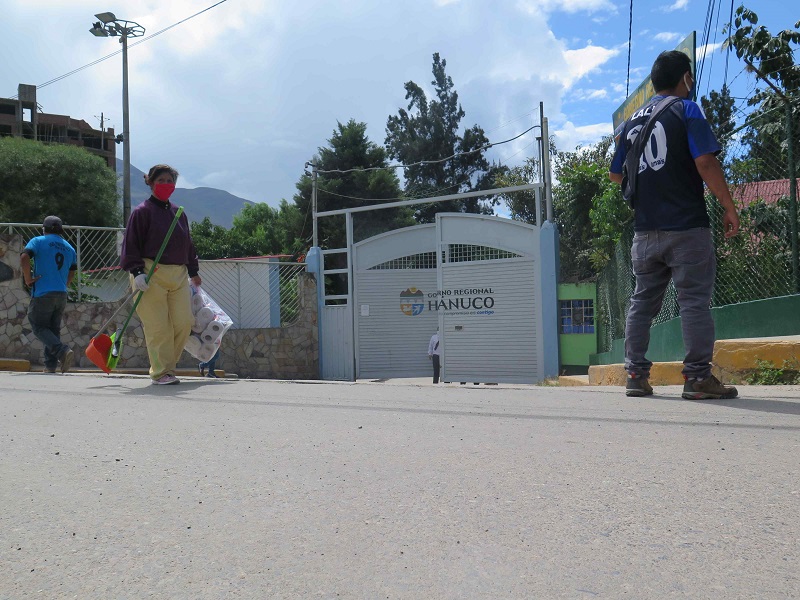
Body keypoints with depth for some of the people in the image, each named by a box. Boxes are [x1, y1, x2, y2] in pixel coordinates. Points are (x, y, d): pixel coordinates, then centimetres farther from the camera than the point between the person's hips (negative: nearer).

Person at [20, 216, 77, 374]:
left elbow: (24, 257, -17)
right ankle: (50, 366, 7)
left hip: (42, 294, -5)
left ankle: (63, 351, -21)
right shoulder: (69, 248, 15)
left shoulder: (38, 241, -1)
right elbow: (71, 274, 18)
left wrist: (28, 279, -8)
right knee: (54, 329, 11)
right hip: (62, 295, 5)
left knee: (39, 328, 0)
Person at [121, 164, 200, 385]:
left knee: (184, 322, -1)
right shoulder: (142, 211, 0)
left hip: (178, 275, 6)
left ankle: (166, 363, 18)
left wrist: (193, 272, 28)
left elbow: (188, 244, 26)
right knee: (158, 326, -6)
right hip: (151, 274, -6)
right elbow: (131, 244, -5)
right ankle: (161, 372, 4)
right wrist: (137, 272, -15)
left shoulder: (178, 213, 18)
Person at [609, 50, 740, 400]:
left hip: (645, 230, 6)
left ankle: (636, 375, 10)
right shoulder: (686, 109, -3)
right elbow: (706, 162, -14)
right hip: (686, 226, -5)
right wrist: (729, 208, -8)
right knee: (694, 301, -2)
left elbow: (616, 175, 17)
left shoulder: (633, 121, 14)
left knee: (642, 302, 10)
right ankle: (698, 377, -1)